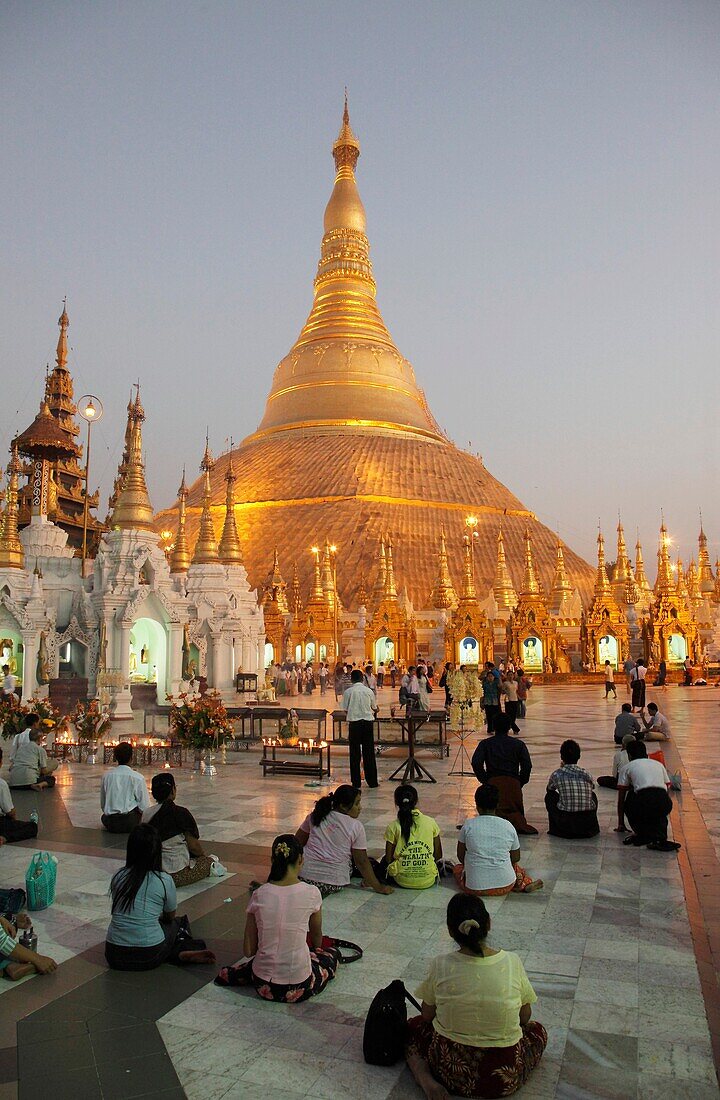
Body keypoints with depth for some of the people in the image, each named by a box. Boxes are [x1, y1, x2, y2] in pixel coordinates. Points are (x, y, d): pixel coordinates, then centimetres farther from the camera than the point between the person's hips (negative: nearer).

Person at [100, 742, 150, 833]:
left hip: (110, 824, 5)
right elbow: (144, 807, -7)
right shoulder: (138, 778, -10)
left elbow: (102, 805, 10)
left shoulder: (107, 775, 1)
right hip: (130, 824, -5)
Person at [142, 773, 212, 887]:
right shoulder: (180, 813, -17)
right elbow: (193, 846, -11)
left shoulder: (146, 814, 0)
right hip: (176, 875, -6)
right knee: (208, 861, 17)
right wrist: (204, 854, 12)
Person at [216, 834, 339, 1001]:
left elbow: (248, 951, 0)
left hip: (263, 986, 4)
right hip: (298, 989, -3)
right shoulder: (311, 893, -10)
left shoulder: (259, 894, -6)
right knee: (333, 953, 25)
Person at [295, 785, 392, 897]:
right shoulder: (356, 827, -9)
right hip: (333, 883, -4)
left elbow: (298, 842, 11)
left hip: (305, 876, 4)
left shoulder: (315, 816, 2)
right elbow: (361, 861, -8)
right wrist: (378, 887, 0)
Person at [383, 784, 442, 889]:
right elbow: (438, 856, 1)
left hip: (403, 881, -1)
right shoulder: (431, 822, -6)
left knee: (385, 863, 31)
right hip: (428, 881, 1)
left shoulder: (393, 827, -9)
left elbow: (388, 859, -3)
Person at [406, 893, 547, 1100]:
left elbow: (427, 1016, 2)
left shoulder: (440, 966, -13)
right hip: (505, 1077, -1)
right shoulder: (512, 962, -12)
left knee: (414, 1026, 29)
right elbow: (525, 1017, 3)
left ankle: (427, 1081, 1)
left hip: (450, 1070, 1)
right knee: (537, 1031, 27)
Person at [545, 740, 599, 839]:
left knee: (550, 796, 21)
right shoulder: (587, 774, 3)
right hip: (588, 824, 3)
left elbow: (549, 789, 19)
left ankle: (556, 829, 20)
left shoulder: (557, 774, -4)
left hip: (566, 823, -2)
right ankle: (591, 829, 27)